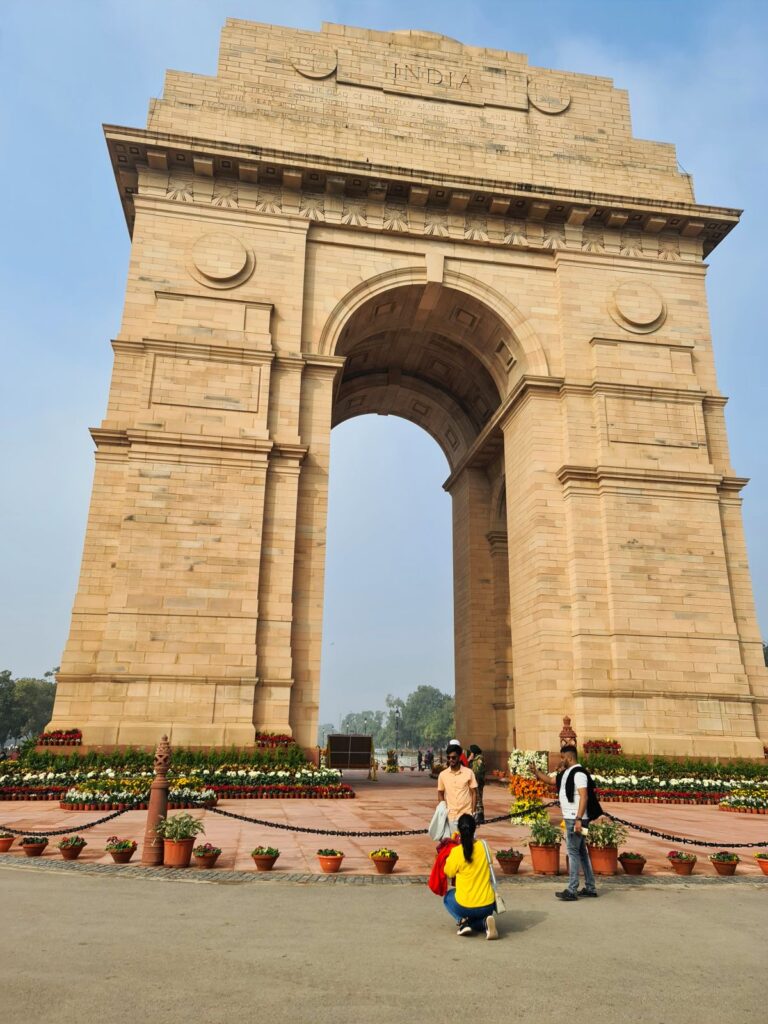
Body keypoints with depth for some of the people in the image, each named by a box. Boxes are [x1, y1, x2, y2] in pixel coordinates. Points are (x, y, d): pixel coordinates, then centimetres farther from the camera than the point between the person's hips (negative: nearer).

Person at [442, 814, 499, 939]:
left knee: (448, 897, 31)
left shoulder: (457, 852, -14)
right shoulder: (484, 846, -4)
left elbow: (448, 873, 2)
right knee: (481, 914, 36)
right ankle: (484, 922, 0)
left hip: (465, 907, -2)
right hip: (488, 905, 2)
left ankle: (462, 921, 3)